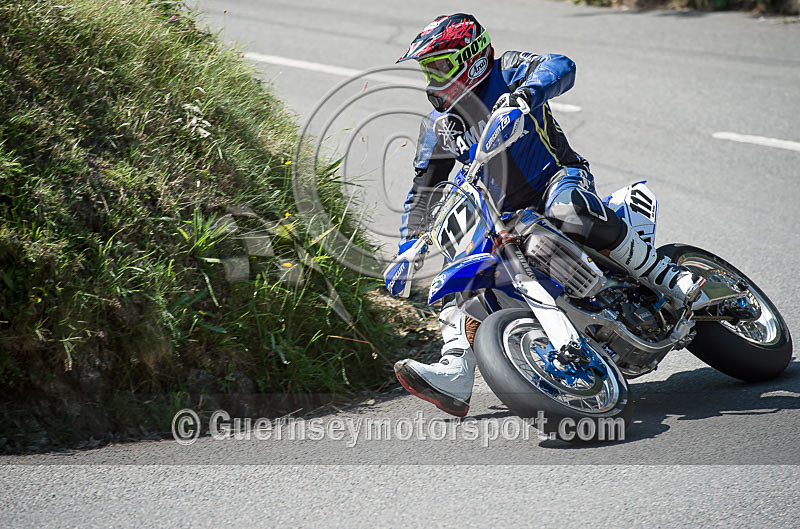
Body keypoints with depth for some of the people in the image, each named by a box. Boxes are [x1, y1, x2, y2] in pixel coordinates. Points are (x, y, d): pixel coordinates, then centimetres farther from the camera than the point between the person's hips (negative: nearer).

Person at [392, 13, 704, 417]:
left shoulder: (506, 73, -6)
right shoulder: (439, 125, 11)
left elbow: (560, 67, -26)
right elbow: (423, 189, 16)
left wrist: (526, 93, -47)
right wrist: (407, 249, 7)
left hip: (559, 176, -7)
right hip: (504, 218, 7)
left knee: (567, 207, -40)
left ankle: (668, 278, -31)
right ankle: (455, 376, -18)